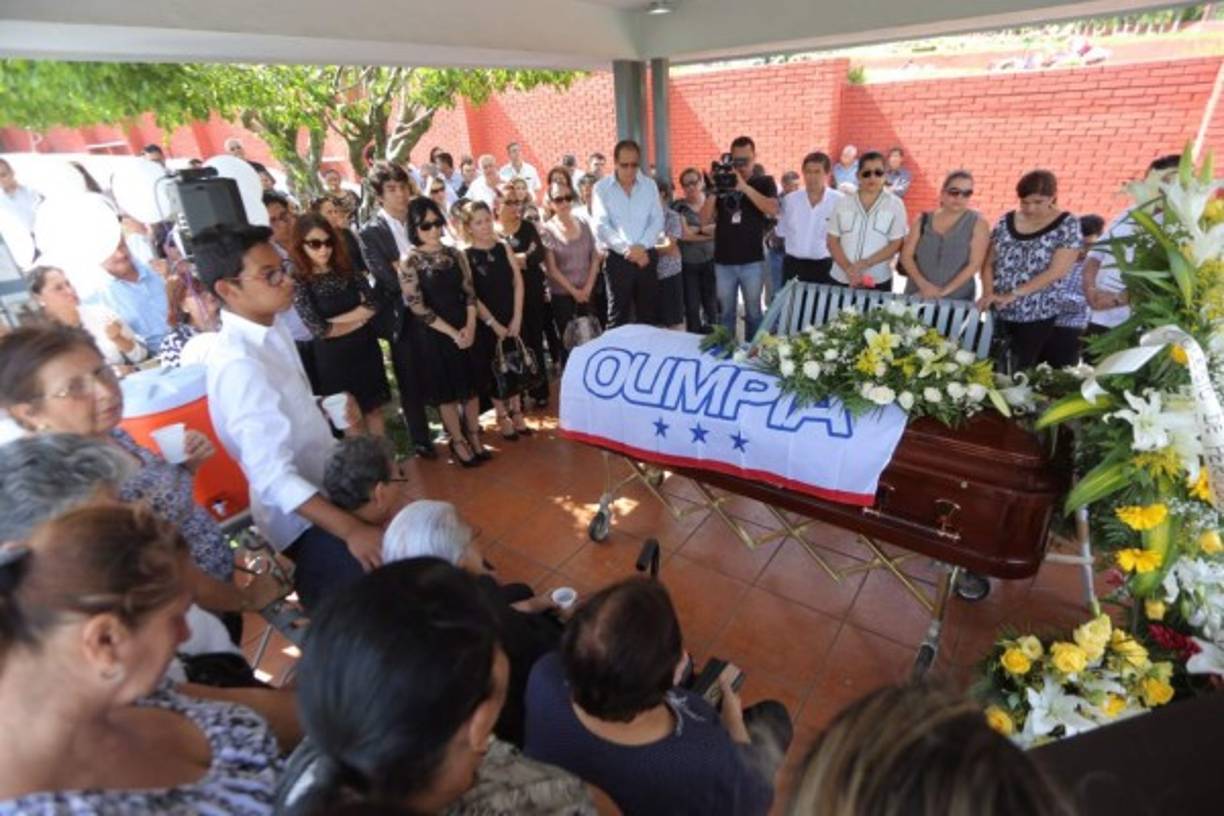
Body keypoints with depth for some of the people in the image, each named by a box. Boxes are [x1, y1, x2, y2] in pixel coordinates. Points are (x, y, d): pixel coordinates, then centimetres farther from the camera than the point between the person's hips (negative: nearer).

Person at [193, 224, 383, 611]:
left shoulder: (272, 326, 0)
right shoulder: (239, 364, -27)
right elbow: (274, 478, -32)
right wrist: (351, 530, -38)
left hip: (323, 486, 9)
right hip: (301, 515, -8)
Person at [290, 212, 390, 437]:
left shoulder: (347, 270, 1)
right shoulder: (298, 282, -12)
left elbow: (372, 305, -8)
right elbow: (319, 329, -17)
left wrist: (337, 320, -16)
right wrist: (359, 317, -6)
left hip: (366, 348, 4)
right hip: (333, 357, -4)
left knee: (374, 409, 14)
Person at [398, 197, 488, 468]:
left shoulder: (455, 254, 4)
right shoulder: (409, 261, -10)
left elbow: (469, 292, 4)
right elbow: (417, 306, -15)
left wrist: (470, 326, -10)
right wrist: (452, 332, -14)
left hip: (465, 329, 4)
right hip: (432, 334, -4)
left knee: (470, 384, 11)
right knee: (446, 389, 7)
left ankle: (474, 438, 26)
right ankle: (458, 441, 22)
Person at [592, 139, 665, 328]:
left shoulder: (649, 185, 8)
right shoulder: (601, 188, -1)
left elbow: (657, 220, 2)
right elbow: (602, 226, -9)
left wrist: (642, 246, -14)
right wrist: (627, 249, -17)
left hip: (647, 257, 3)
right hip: (617, 259, -3)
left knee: (649, 314, 8)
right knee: (618, 316, 2)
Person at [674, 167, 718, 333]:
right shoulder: (678, 206, -1)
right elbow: (683, 234, -13)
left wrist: (696, 229, -14)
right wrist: (709, 232, -11)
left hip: (710, 261, 2)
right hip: (687, 263, -2)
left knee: (711, 304, 8)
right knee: (691, 307, 3)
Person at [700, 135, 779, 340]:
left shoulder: (764, 182, 4)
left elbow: (773, 210, -15)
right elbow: (705, 220, 1)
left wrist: (744, 187, -21)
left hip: (752, 261, -1)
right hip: (723, 261, 2)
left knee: (753, 312, 7)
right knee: (726, 313, 10)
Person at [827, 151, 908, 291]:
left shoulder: (895, 204, -1)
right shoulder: (843, 203, 2)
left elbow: (896, 244, -5)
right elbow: (832, 241, -1)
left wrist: (865, 263, -18)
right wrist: (848, 268, -14)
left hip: (878, 282, -1)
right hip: (841, 279, 1)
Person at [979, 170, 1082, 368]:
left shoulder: (1067, 225, -5)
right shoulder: (1006, 221, 5)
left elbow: (1057, 271, -13)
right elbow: (989, 262, 6)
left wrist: (1014, 294, -20)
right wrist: (988, 293, -11)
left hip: (1037, 315, -3)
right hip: (999, 311, 3)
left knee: (1020, 369, 2)